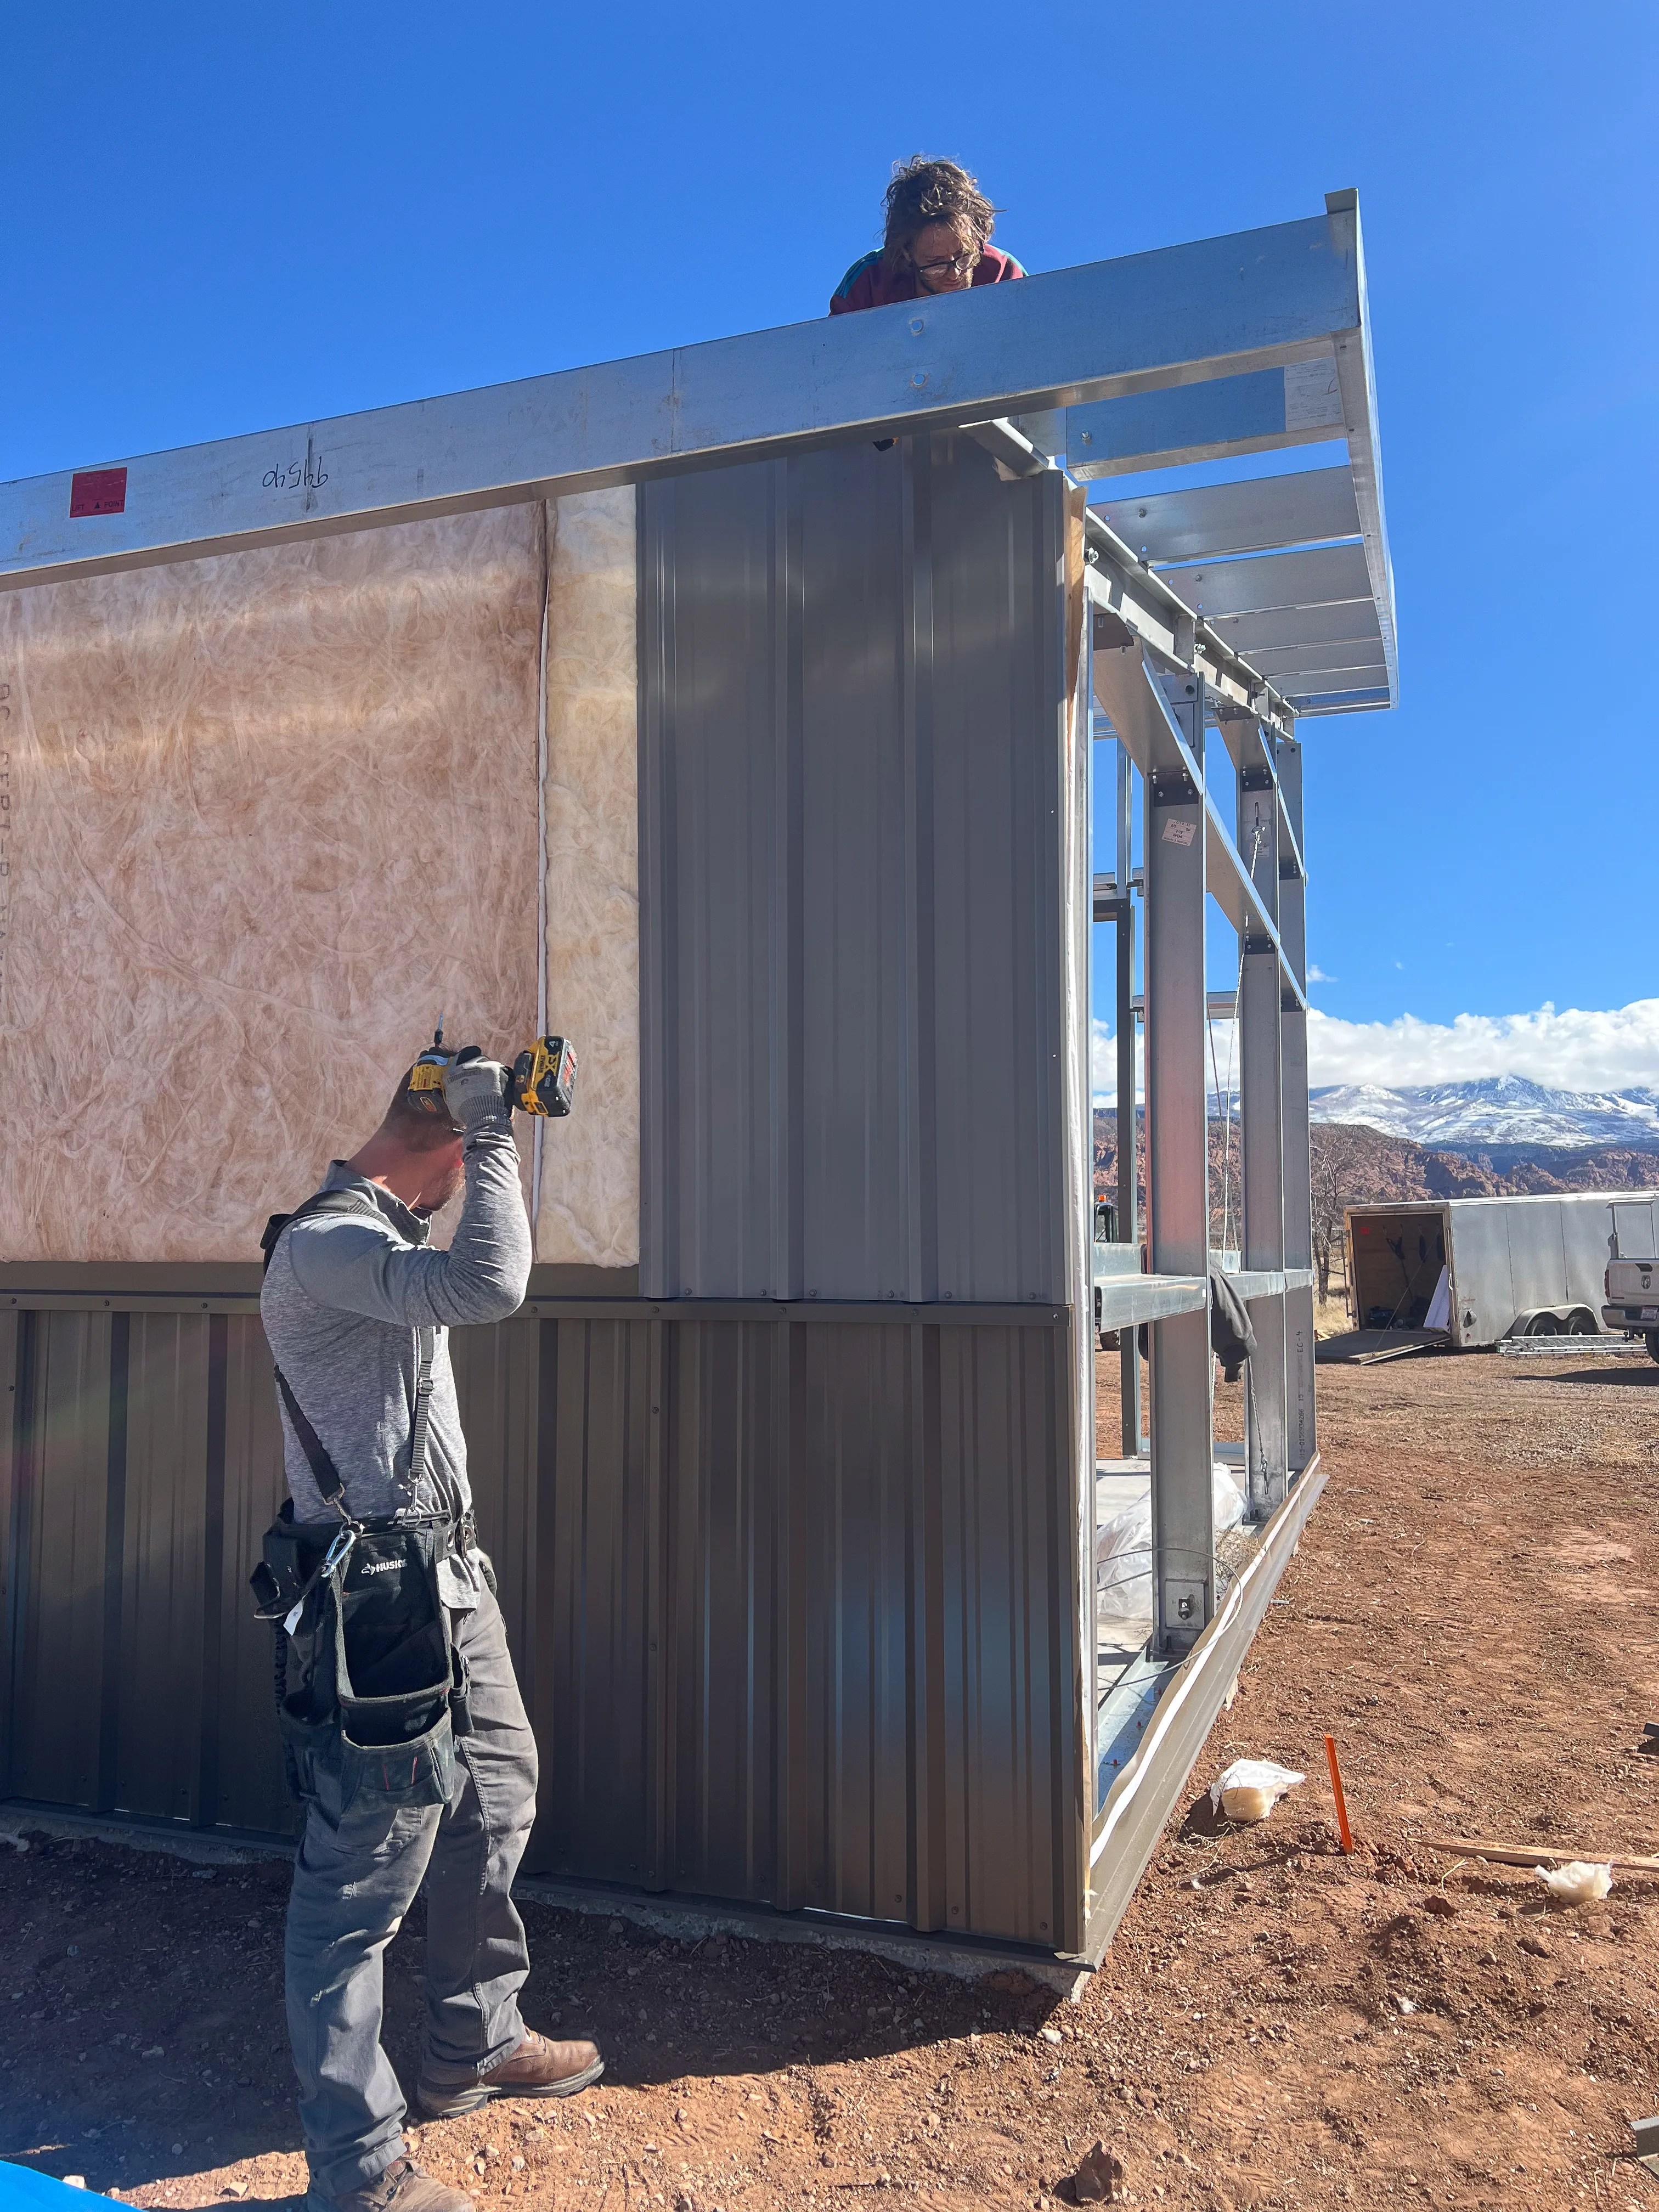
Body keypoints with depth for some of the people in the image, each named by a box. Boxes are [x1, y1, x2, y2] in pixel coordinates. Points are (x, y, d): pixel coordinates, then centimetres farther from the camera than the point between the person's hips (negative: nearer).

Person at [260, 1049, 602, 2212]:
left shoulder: (384, 1230, 11)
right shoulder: (325, 1241, -20)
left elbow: (472, 1273, 31)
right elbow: (488, 1286, -36)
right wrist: (494, 1132, -26)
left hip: (447, 1573, 11)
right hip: (379, 1596, -11)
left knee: (497, 1796, 22)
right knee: (365, 1874, 1)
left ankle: (474, 2044, 41)